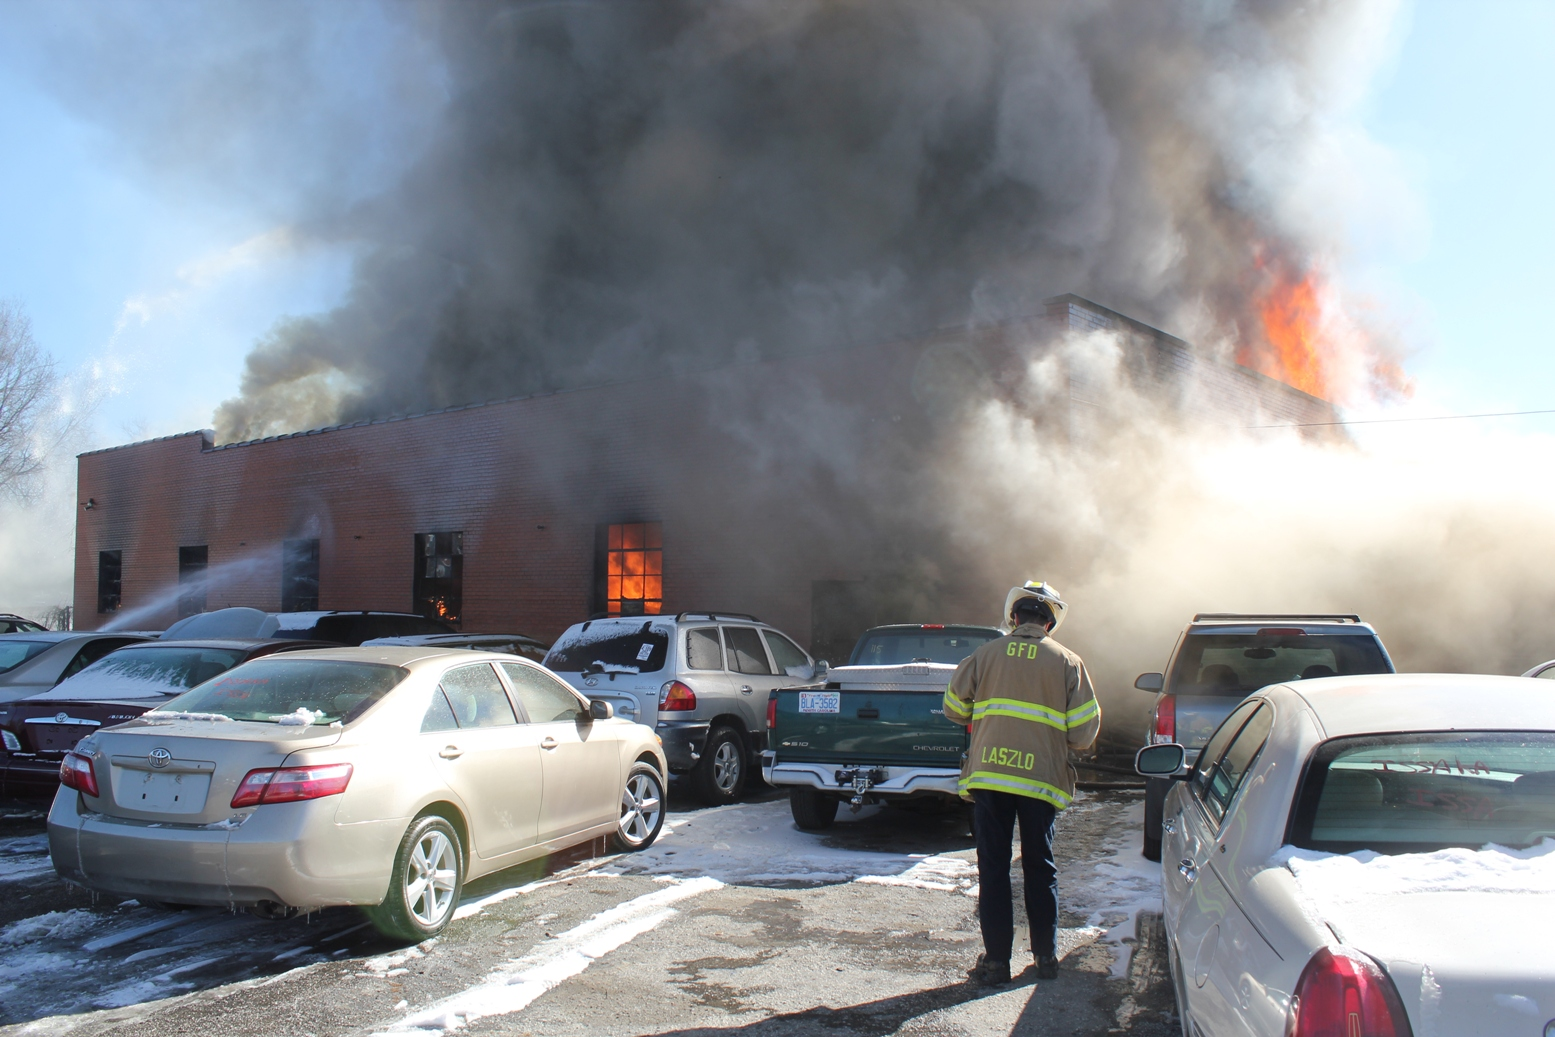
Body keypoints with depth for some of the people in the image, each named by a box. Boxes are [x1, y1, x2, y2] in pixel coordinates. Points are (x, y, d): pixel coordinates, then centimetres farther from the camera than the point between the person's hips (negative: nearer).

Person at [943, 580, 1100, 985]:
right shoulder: (1068, 662, 3)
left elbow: (954, 709, 8)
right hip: (1042, 777, 1)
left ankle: (996, 960, 9)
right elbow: (1085, 730, 0)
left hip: (988, 774, 0)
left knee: (993, 868, 7)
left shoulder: (986, 654, 4)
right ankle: (1046, 956, 22)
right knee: (1040, 867, 14)